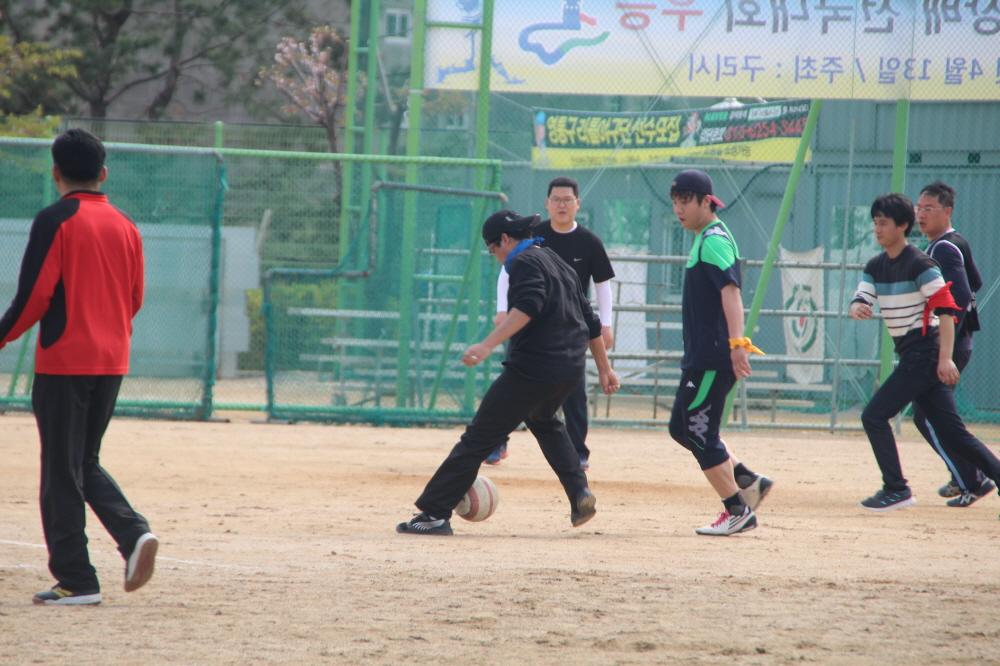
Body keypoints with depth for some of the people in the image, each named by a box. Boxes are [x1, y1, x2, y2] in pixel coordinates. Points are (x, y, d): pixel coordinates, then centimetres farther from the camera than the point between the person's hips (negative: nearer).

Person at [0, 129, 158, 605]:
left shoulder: (56, 221, -10)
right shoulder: (124, 226, 9)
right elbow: (135, 299, 14)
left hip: (64, 360, -6)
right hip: (112, 361, 6)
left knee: (62, 472, 0)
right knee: (87, 463, 18)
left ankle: (76, 580, 0)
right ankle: (134, 533, -5)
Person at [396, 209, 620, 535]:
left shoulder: (525, 263, -6)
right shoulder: (560, 264, 22)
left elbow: (528, 307, -25)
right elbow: (591, 322, 25)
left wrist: (487, 345, -33)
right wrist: (604, 370, 31)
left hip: (532, 369, -9)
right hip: (570, 370, 9)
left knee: (479, 438, -6)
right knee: (544, 421, 36)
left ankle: (434, 514, -9)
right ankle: (580, 493, 21)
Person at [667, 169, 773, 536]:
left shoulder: (714, 240, -15)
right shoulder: (704, 239, 16)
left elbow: (731, 291, -28)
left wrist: (736, 343, -39)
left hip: (714, 357, -11)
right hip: (701, 355, 11)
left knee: (701, 435, -6)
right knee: (682, 427, 16)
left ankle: (738, 510, 0)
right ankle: (748, 481, 17)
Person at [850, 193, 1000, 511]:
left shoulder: (919, 264, -13)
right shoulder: (876, 266, 13)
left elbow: (946, 308, -17)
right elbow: (860, 299, 6)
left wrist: (945, 358, -23)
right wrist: (857, 308, -20)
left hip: (926, 354, -8)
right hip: (910, 356, 8)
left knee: (874, 416, -11)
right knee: (953, 436, 8)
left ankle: (896, 490, -4)